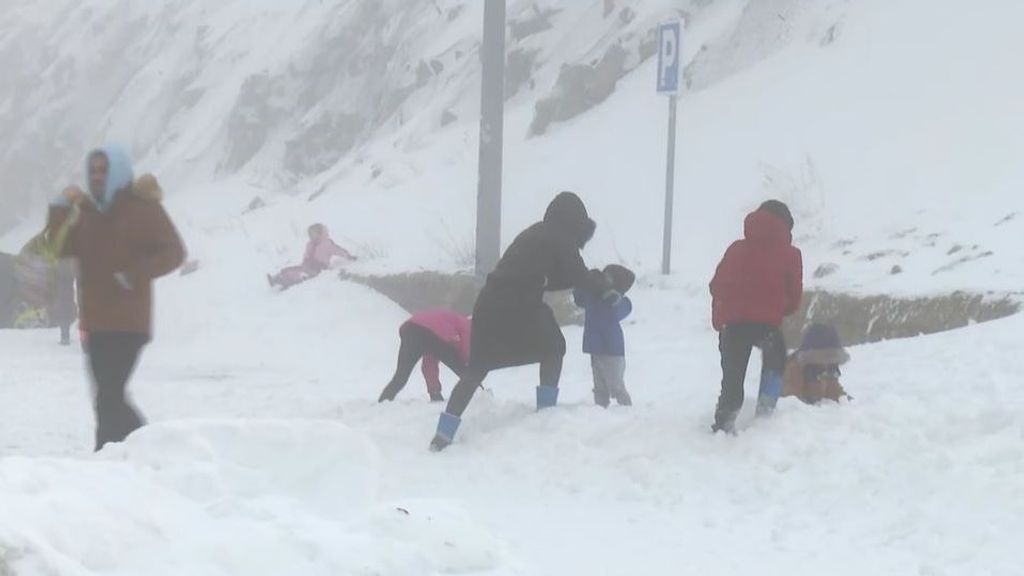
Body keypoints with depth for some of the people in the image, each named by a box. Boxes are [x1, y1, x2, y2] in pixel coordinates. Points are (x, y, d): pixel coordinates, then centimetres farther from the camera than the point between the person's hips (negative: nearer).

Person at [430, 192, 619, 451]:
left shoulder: (537, 233, 25)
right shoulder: (559, 238, 0)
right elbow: (577, 276, 0)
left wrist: (591, 280, 33)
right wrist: (604, 287, 17)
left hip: (490, 301, 7)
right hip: (520, 306, -7)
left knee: (477, 368, 7)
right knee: (553, 349, 18)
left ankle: (444, 432, -2)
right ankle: (546, 410, 12)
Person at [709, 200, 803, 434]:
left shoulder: (737, 249, 15)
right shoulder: (790, 255, 6)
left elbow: (717, 286, 15)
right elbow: (794, 296, 10)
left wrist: (720, 318, 25)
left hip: (732, 324, 3)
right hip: (767, 324, -3)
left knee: (733, 376, 11)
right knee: (775, 355, 27)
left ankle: (724, 423, 3)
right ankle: (766, 406, 17)